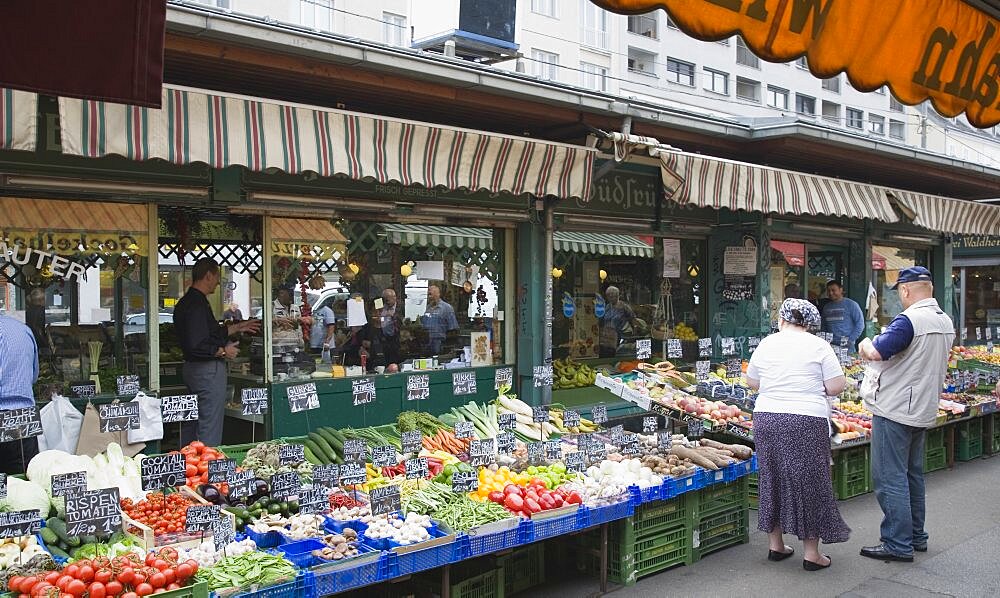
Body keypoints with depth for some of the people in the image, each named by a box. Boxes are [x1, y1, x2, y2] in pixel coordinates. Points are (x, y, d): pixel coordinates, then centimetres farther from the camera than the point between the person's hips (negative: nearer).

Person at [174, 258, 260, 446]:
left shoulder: (185, 302, 14)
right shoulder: (197, 305, -20)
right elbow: (197, 346, -26)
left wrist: (238, 327, 26)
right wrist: (223, 352, -13)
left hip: (191, 368, 11)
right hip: (208, 371, -11)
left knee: (191, 426, 18)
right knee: (210, 431, -5)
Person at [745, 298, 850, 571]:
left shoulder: (766, 344, 6)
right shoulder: (818, 346, -3)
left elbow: (752, 382, 16)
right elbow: (836, 387, -4)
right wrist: (812, 386, 13)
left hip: (766, 418, 4)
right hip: (807, 421, -3)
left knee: (773, 479, 14)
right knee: (809, 482, 5)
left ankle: (776, 545, 24)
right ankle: (811, 553, 10)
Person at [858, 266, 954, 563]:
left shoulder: (909, 320, -20)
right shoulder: (946, 322, 10)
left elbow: (876, 352, -27)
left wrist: (866, 345, -4)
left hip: (895, 410, -9)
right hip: (923, 411, 9)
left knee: (890, 478, -3)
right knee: (913, 474, 18)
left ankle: (898, 544, 0)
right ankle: (916, 536, 27)